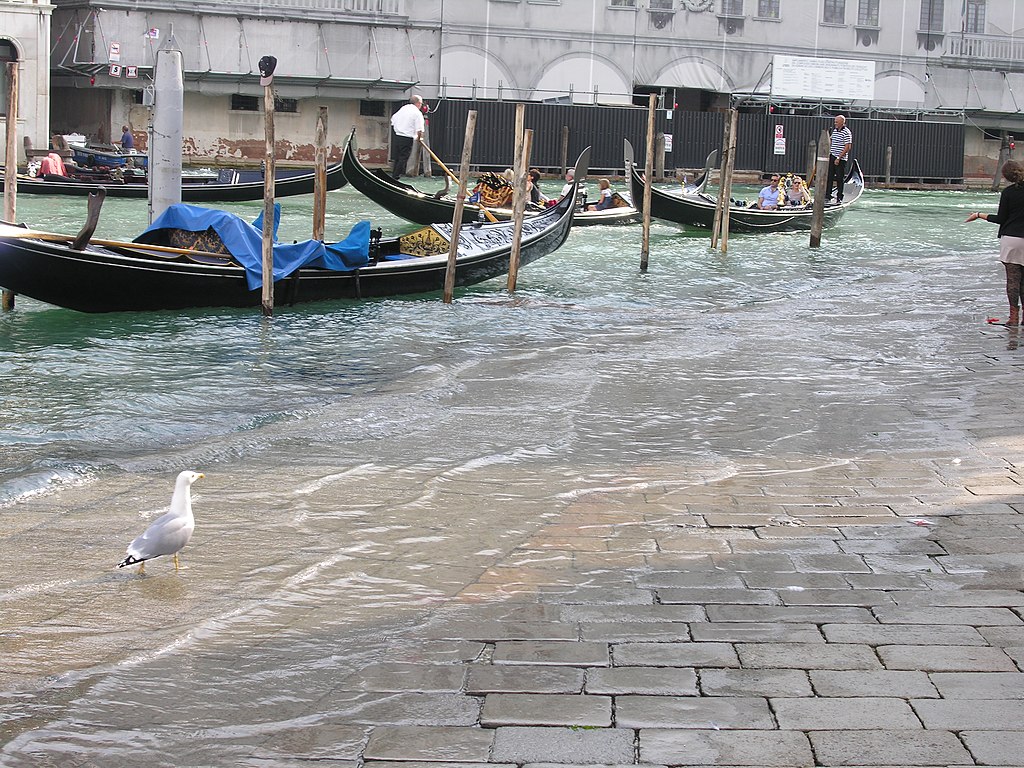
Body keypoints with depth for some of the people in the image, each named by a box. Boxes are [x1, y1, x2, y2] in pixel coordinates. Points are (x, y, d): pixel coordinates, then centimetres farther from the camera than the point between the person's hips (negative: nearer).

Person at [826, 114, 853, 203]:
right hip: (832, 157, 7)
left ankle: (839, 198, 6)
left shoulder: (846, 133, -11)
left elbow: (847, 147, -16)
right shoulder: (834, 131, 12)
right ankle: (827, 196, 11)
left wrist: (839, 158, -18)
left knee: (840, 179, -1)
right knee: (829, 176, 5)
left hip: (841, 159, -7)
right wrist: (829, 154, 11)